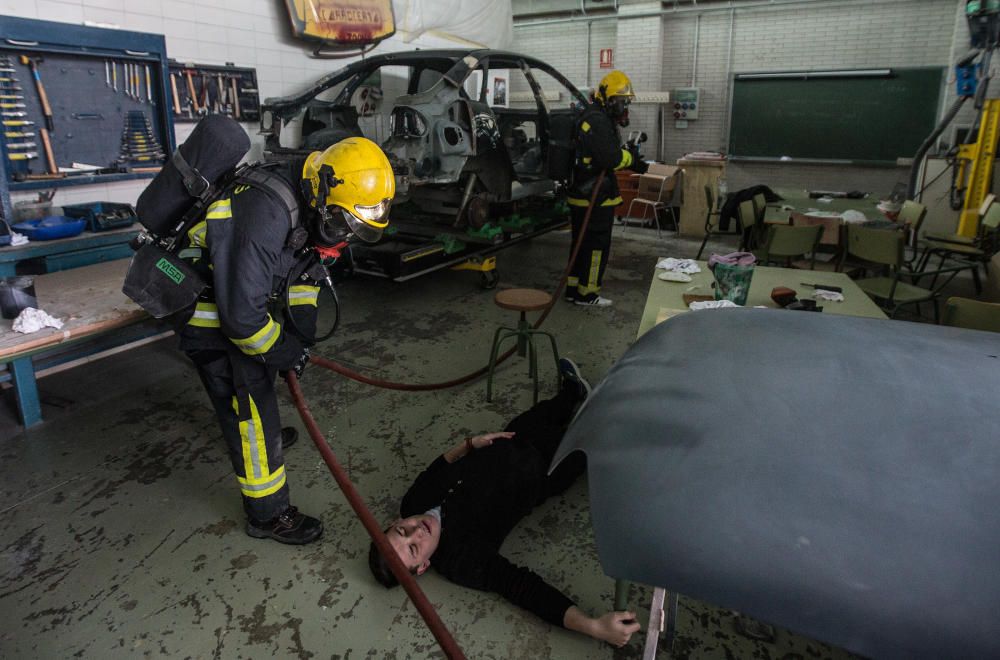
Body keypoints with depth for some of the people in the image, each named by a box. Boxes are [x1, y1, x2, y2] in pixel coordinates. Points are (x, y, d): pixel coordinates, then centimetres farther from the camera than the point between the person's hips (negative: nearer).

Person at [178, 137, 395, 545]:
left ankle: (263, 434, 59)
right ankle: (268, 515, 8)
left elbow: (306, 275, 7)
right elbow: (242, 315, -34)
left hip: (240, 295, 9)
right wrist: (284, 352, -18)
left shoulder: (309, 209, -7)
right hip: (209, 315, -9)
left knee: (261, 370, 29)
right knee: (251, 405, -6)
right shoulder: (266, 218, -36)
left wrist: (301, 338, 3)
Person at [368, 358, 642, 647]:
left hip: (503, 448, 4)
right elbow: (521, 585, -43)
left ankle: (573, 391, 61)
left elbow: (437, 469, -2)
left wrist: (470, 444, -18)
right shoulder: (460, 559, -38)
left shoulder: (414, 502, -22)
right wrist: (595, 626, -51)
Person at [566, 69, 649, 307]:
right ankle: (587, 293, 7)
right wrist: (631, 157, -6)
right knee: (597, 245, -1)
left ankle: (573, 288, 24)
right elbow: (609, 158, -25)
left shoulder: (596, 118, 19)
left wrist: (631, 162, 4)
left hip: (581, 194, 10)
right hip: (595, 197, -10)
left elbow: (606, 154, 19)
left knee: (582, 243, 15)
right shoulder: (598, 121, -16)